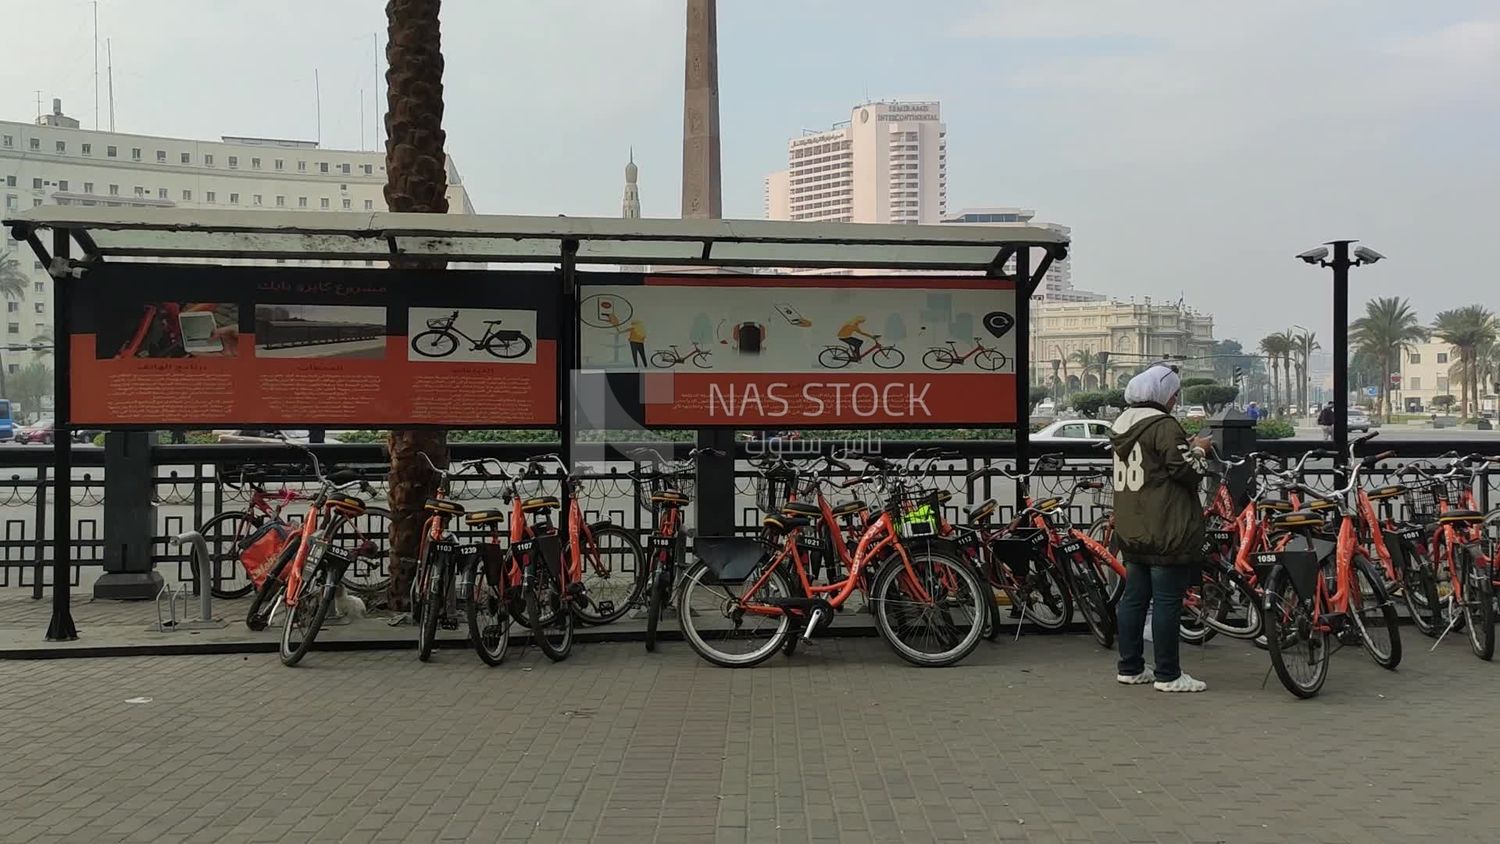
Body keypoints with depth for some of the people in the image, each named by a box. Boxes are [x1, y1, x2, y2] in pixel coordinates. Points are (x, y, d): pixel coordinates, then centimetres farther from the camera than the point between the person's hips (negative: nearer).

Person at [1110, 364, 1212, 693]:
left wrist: (1186, 447, 15)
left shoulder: (1122, 423, 13)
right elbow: (1182, 470, -16)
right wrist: (1197, 450, 2)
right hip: (1166, 530, -9)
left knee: (1134, 597, 12)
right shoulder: (1163, 425, -14)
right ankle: (1168, 675, 1)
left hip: (1130, 529, 9)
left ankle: (1130, 668, 19)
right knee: (1167, 601, -3)